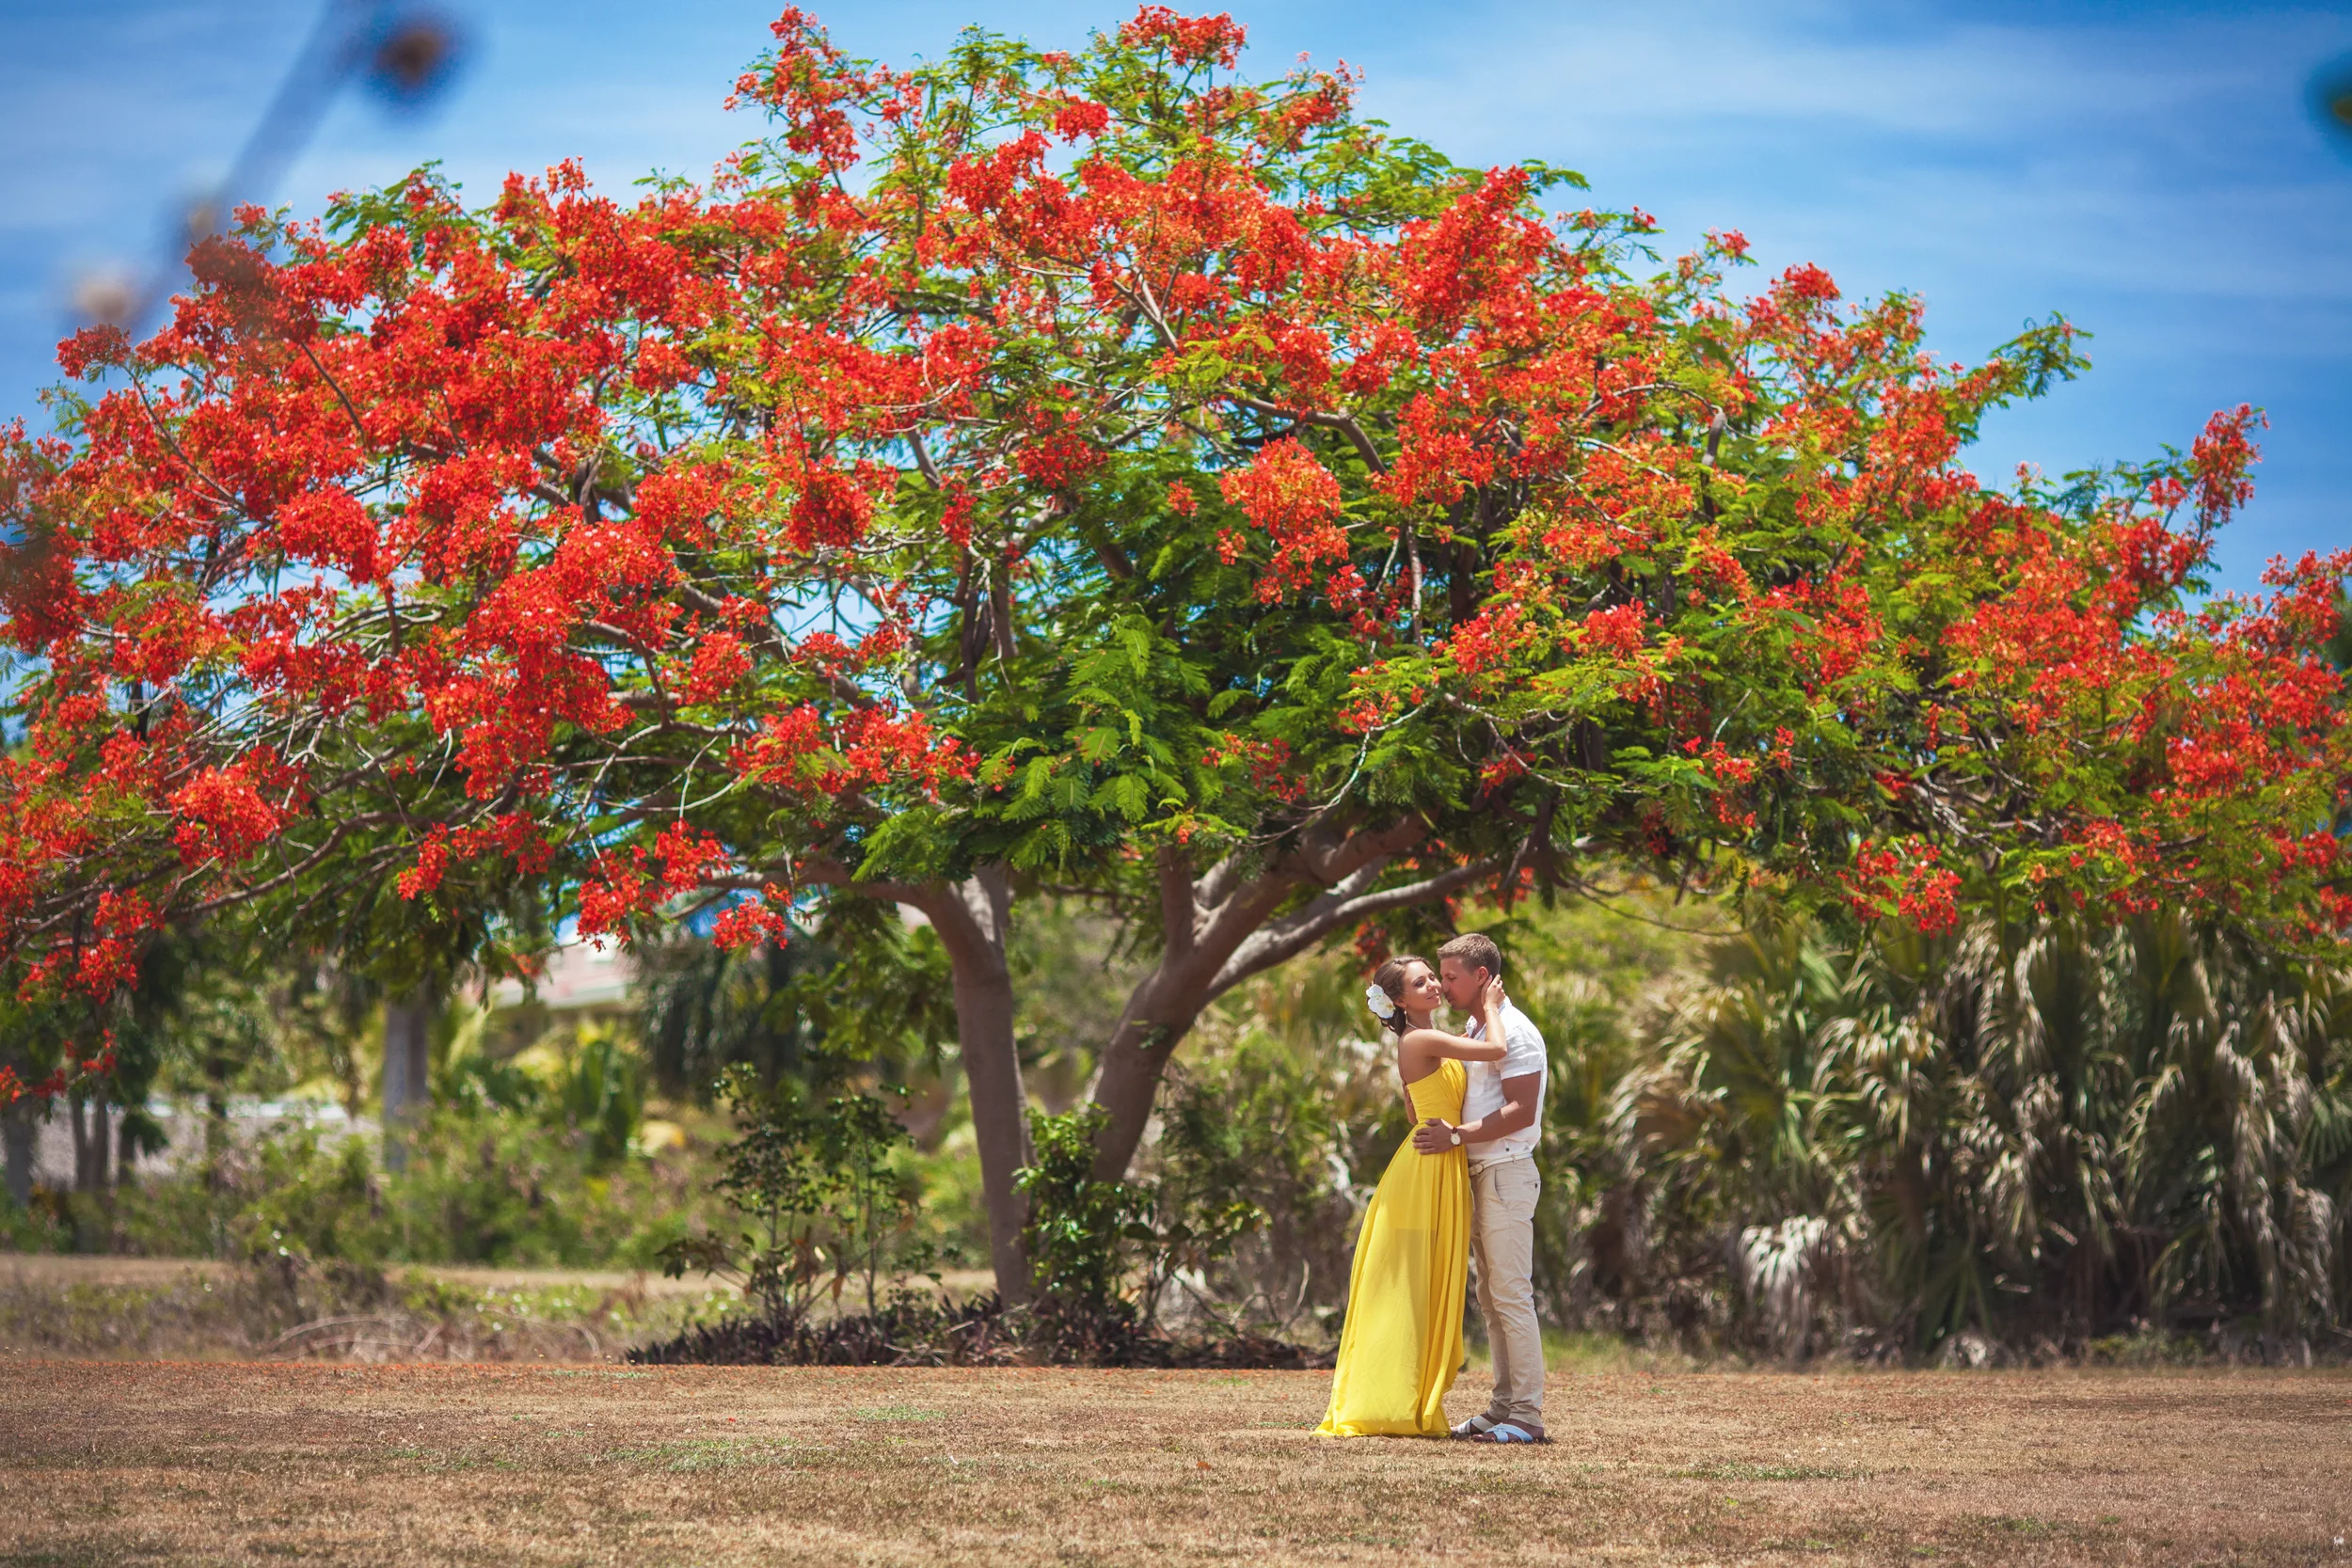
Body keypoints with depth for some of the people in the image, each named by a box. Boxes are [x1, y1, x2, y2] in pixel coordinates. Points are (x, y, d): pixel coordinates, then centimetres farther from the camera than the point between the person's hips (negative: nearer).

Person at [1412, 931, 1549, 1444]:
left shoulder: (1513, 1031, -12)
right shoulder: (1477, 1028, 17)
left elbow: (1521, 1112, -20)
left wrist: (1456, 1137, -21)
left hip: (1507, 1171, -10)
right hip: (1480, 1174, 10)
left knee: (1511, 1294, -11)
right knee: (1490, 1297, 10)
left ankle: (1527, 1415, -11)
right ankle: (1505, 1407, 13)